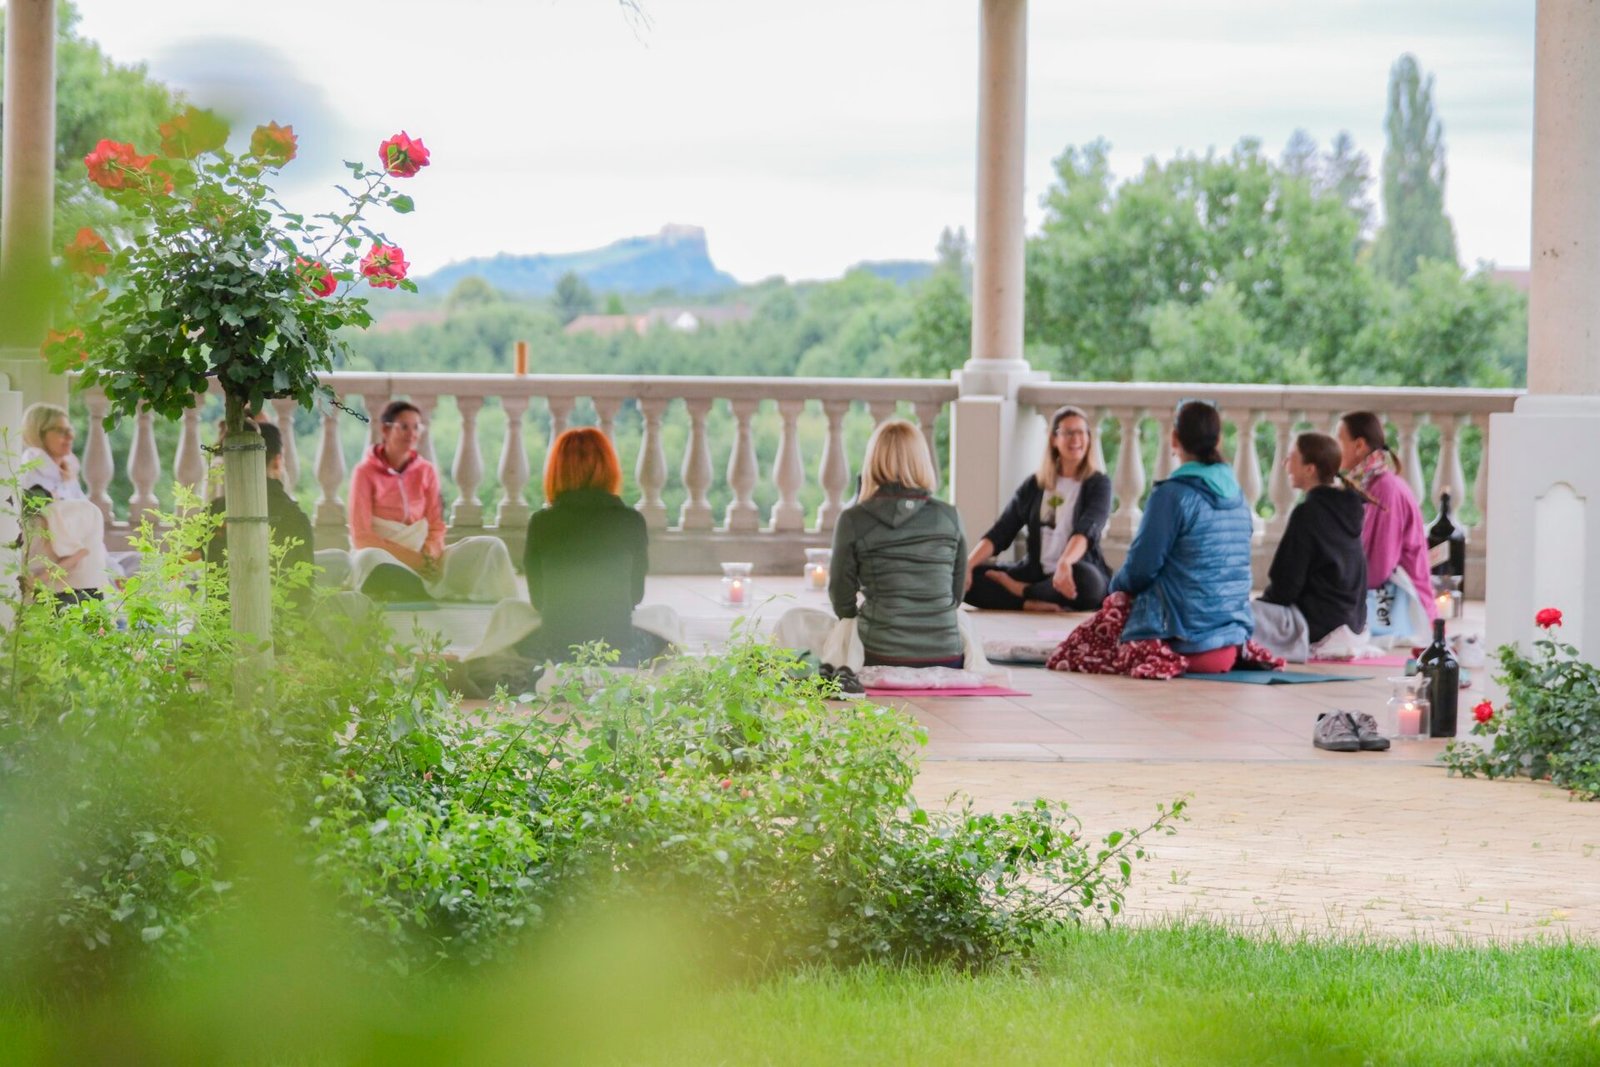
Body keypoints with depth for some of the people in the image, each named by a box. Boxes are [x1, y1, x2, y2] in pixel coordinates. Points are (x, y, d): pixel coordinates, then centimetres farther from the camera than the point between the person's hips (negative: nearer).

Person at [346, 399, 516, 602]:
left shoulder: (426, 471, 11)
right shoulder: (366, 472, -1)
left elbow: (436, 528, 11)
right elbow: (361, 537, -6)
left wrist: (429, 554, -13)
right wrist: (409, 557, -16)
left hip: (421, 560, 5)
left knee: (491, 547, -14)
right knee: (370, 559, -42)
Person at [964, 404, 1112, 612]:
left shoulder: (1098, 484, -1)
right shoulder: (1034, 485, 11)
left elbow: (1086, 531, -20)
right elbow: (999, 534, 4)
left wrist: (1065, 563, -41)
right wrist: (967, 566, -15)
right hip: (1036, 573, 3)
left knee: (1084, 578, -41)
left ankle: (1021, 590, -14)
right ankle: (1033, 604, -34)